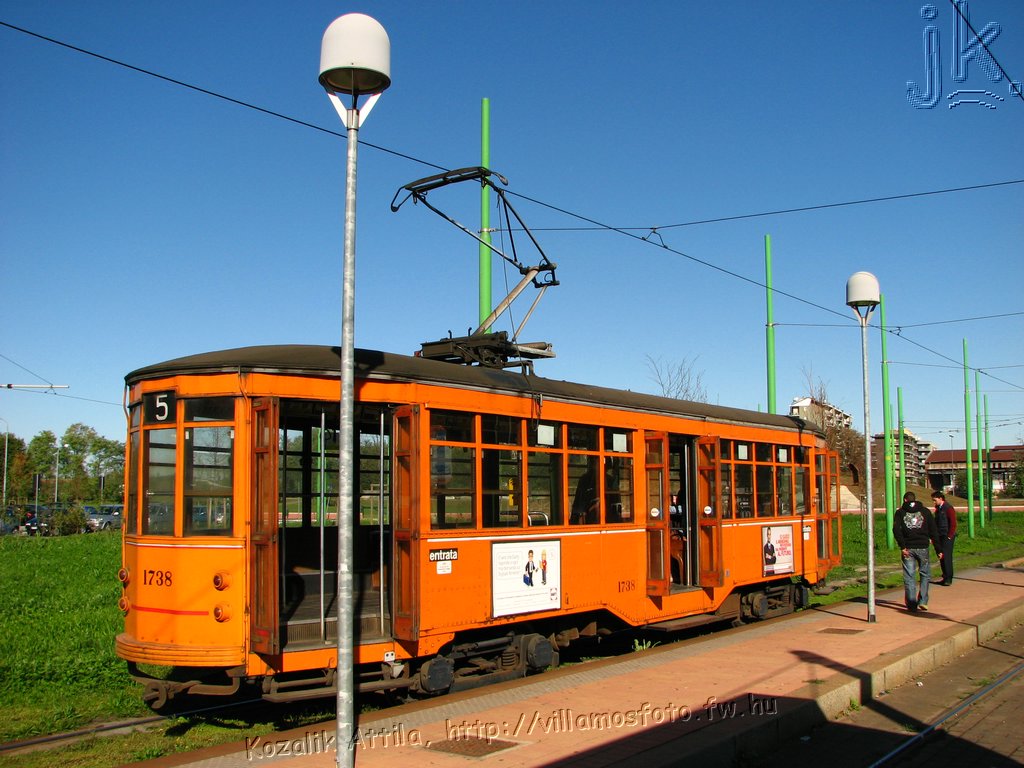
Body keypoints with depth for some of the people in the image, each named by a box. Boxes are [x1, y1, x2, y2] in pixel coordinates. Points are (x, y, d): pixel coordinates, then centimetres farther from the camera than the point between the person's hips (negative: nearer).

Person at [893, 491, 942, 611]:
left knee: (909, 577, 4)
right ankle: (923, 601, 7)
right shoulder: (925, 511, 10)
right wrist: (938, 549, 6)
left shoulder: (900, 512, 7)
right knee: (925, 574, 15)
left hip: (907, 548, 0)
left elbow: (896, 530, -9)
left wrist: (903, 546, -12)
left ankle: (911, 604, 1)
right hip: (922, 547, 0)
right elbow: (933, 531, 6)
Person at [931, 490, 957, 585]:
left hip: (947, 537, -8)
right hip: (940, 536, 8)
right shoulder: (938, 508, 14)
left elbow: (953, 523, -13)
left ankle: (948, 579, -3)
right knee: (941, 557, 7)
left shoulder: (948, 508, -10)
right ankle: (945, 577, 14)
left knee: (947, 556, -8)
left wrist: (949, 536, -14)